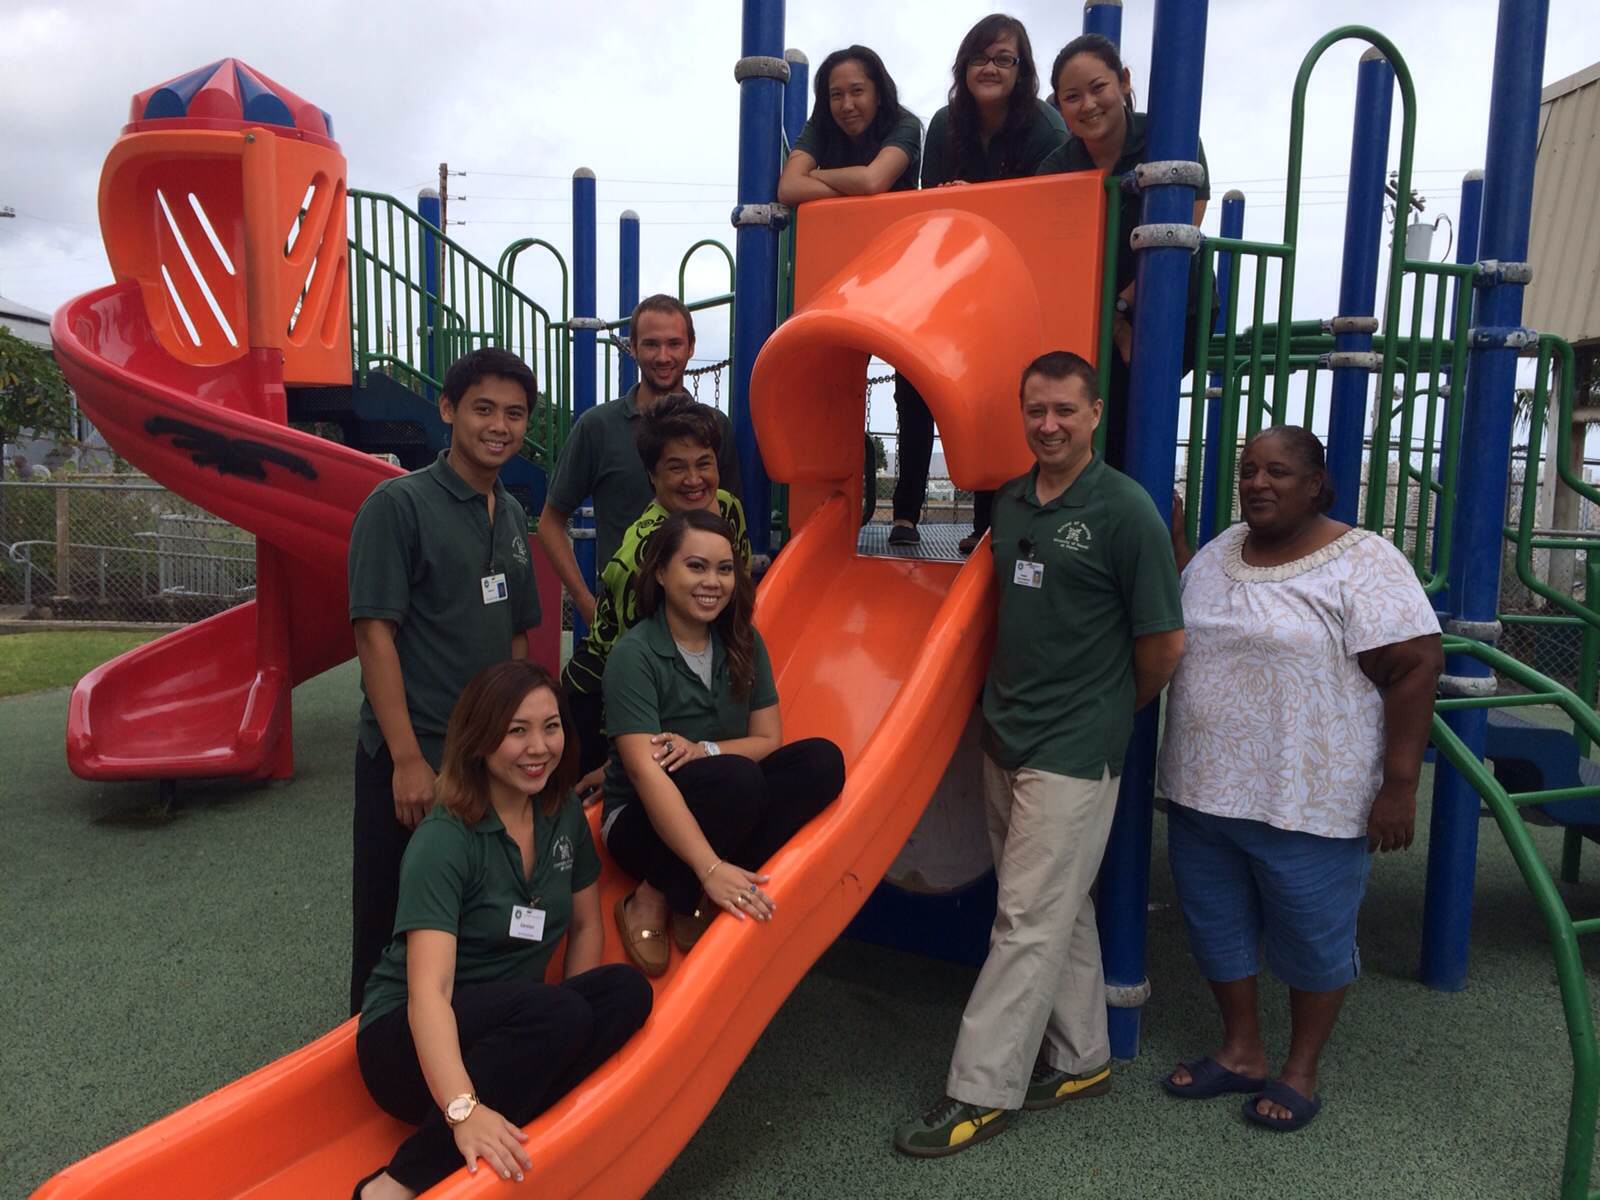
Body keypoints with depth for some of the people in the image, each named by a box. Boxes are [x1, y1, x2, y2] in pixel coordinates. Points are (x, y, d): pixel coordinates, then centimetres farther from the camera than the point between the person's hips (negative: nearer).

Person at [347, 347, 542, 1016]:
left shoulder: (511, 515, 11)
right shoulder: (398, 504, -10)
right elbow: (374, 631, -15)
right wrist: (407, 758, -18)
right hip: (411, 759, -6)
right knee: (394, 930, 6)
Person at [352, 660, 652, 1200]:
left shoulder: (565, 816, -1)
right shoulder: (444, 841, -20)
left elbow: (586, 926, 9)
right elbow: (428, 991, -30)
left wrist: (563, 1042, -5)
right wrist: (464, 1111, -44)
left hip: (515, 1031, 6)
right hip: (412, 1043, -6)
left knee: (627, 991, -21)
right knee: (558, 1013, -35)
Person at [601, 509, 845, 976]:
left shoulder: (743, 643, 1)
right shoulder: (633, 654, -18)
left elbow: (769, 740, 0)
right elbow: (647, 774, -27)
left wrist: (705, 750, -22)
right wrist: (711, 867, -37)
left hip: (722, 808, 6)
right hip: (643, 821, -6)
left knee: (823, 760, -18)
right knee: (736, 777, -35)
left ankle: (695, 898, -16)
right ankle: (653, 899, -13)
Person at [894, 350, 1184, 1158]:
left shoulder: (1124, 510, -12)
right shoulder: (1009, 502, 8)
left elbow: (1163, 644, -9)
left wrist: (1109, 711, 4)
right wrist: (1009, 700, 13)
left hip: (1072, 751, -7)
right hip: (1004, 736, 7)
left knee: (1029, 919, -1)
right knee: (1060, 911, 17)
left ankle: (981, 1091, 8)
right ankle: (1080, 1059, 31)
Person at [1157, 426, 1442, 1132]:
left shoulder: (1361, 564, -12)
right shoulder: (1217, 554, 8)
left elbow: (1415, 668, -15)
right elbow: (1171, 644, 20)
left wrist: (1399, 786, -16)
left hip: (1306, 801, -6)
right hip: (1203, 791, 6)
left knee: (1312, 936, 9)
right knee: (1217, 925, 15)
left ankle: (1301, 1071, 28)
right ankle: (1240, 1053, 34)